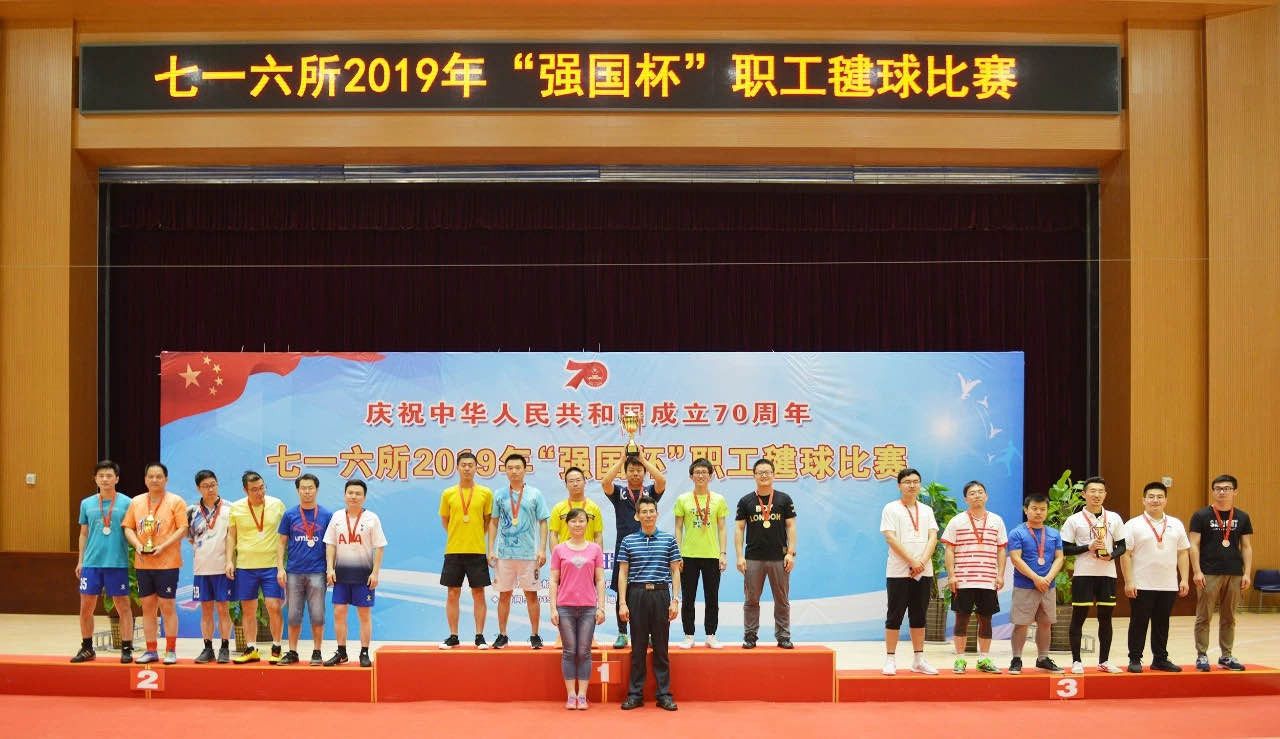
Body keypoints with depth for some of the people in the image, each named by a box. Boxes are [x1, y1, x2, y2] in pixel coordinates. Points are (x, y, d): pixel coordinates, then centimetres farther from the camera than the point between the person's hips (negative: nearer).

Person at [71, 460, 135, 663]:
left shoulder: (126, 503, 0)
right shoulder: (87, 504, 9)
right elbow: (84, 534, 15)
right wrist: (80, 561, 11)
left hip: (117, 563, -3)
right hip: (91, 563, 3)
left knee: (123, 606, 1)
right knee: (86, 606, 6)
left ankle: (126, 648, 8)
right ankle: (87, 648, 20)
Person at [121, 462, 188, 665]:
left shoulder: (175, 502, -2)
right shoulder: (136, 502, 11)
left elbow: (182, 529, -7)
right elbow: (128, 527, 11)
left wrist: (163, 546, -17)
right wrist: (137, 544, -7)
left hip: (167, 563, -4)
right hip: (143, 563, 4)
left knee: (167, 606, -2)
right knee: (147, 606, 8)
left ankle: (171, 651, 6)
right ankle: (151, 650, 15)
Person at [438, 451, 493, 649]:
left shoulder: (485, 493, 2)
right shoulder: (448, 494, 5)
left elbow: (489, 521, 11)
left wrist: (477, 536, 7)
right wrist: (457, 537, 11)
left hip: (477, 551, -1)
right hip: (453, 551, 1)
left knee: (478, 593, 2)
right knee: (453, 594, 4)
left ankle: (480, 636, 8)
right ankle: (453, 637, 12)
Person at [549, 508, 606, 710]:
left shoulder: (595, 549, 7)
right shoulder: (559, 550, 5)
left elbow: (600, 580, 7)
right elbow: (554, 581, 4)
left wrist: (601, 607, 0)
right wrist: (553, 608, -2)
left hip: (588, 608, 0)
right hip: (565, 607, 0)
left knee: (584, 652, 1)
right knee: (569, 652, 2)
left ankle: (582, 696, 5)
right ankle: (571, 695, 7)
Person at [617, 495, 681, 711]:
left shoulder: (668, 540, 6)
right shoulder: (628, 541, 6)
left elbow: (675, 571, 6)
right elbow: (623, 573, 5)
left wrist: (675, 600, -2)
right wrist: (622, 602, -3)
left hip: (661, 594, 0)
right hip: (637, 594, 0)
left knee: (661, 647, 4)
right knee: (638, 647, 4)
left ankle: (664, 694, 8)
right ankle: (635, 694, 10)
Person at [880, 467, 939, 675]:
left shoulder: (926, 510, 14)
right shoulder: (891, 509, 0)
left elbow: (933, 537, 5)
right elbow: (891, 538, -10)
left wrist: (922, 561, -12)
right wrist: (912, 562, -15)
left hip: (924, 572, 4)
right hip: (898, 572, -4)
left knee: (919, 617, 9)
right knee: (895, 617, -1)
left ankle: (919, 660, 15)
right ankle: (890, 660, 3)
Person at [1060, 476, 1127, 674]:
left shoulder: (1114, 518, 8)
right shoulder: (1074, 520, -1)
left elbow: (1122, 546, 12)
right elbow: (1065, 548, -3)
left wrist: (1111, 555, -9)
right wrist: (1088, 548, -15)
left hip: (1108, 574, 3)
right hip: (1083, 574, -3)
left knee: (1105, 617, 7)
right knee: (1079, 617, -1)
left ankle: (1104, 661, 16)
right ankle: (1076, 661, 5)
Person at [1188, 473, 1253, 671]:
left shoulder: (1242, 518, 9)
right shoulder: (1201, 516, -1)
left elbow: (1247, 547, 10)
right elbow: (1194, 545, -3)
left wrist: (1247, 573, 2)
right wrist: (1197, 571, -11)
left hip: (1234, 574, 3)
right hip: (1209, 574, -3)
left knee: (1229, 618, 9)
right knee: (1204, 617, 0)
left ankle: (1226, 656, 17)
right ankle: (1201, 656, 6)